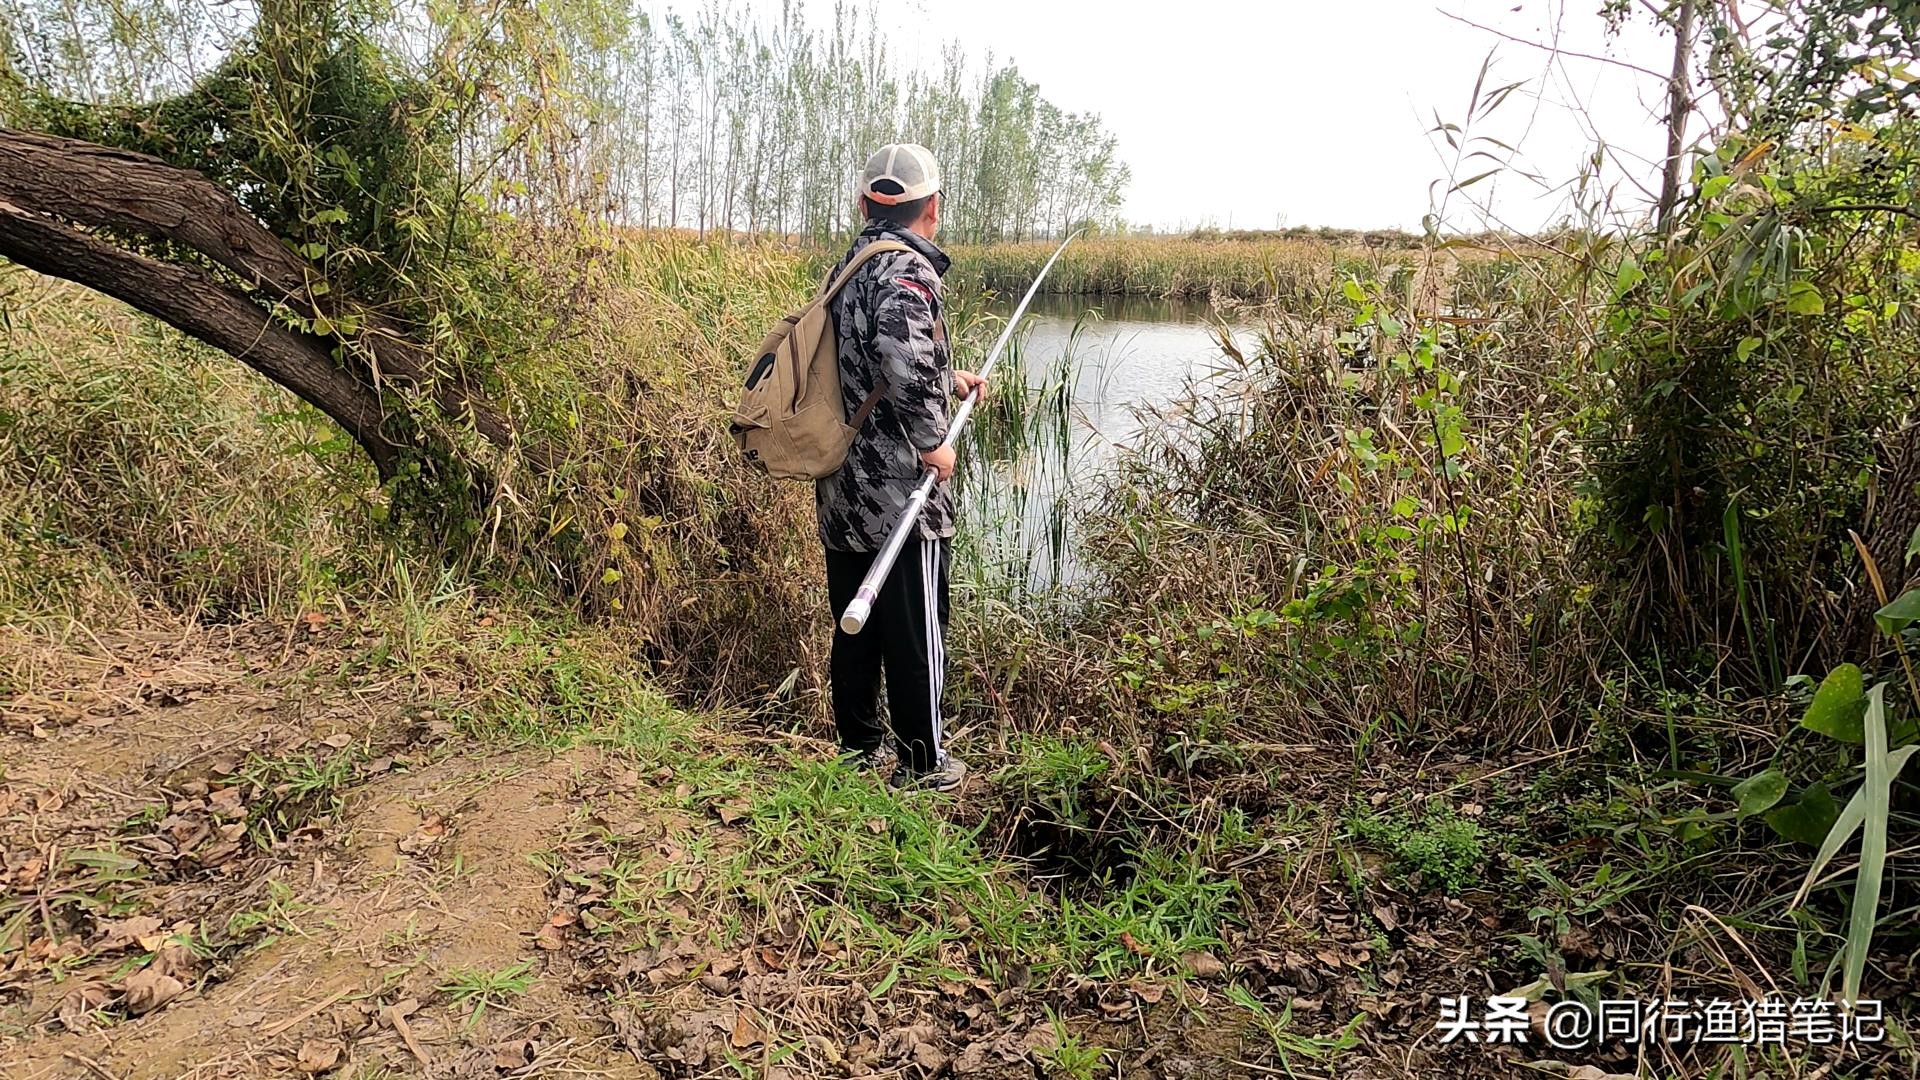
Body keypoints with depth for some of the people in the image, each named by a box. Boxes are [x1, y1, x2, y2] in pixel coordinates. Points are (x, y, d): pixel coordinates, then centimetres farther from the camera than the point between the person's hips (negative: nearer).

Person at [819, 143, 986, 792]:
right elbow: (904, 362, -30)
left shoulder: (849, 267, 14)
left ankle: (861, 746, 29)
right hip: (899, 491, -8)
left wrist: (952, 380, 25)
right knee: (916, 630, 3)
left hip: (842, 489, 9)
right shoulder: (906, 268, -14)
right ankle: (923, 763, 15)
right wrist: (933, 441, -18)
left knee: (855, 624, 16)